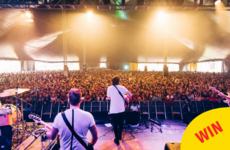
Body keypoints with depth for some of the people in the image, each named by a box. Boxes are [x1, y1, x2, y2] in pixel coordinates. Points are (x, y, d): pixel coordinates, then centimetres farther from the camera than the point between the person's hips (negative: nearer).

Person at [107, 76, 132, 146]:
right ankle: (119, 136, 37)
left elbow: (109, 98, 6)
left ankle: (117, 140, 14)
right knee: (121, 123, 20)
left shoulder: (109, 88, -6)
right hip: (121, 109, 2)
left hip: (113, 109, -2)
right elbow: (130, 95, 5)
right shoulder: (122, 87, -3)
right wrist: (125, 97, 21)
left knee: (115, 125, 8)